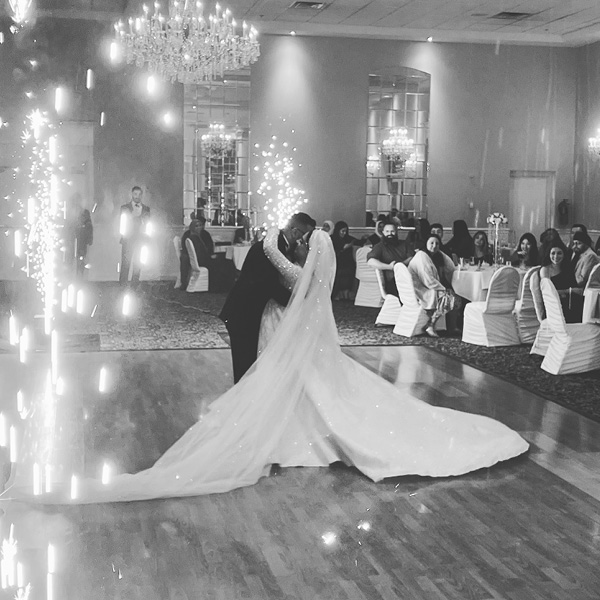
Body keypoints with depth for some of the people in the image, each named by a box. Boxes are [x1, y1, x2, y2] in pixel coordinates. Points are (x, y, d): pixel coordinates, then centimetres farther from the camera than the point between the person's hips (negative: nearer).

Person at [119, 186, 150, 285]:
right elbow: (122, 225, 3)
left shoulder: (146, 209, 14)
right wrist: (132, 215, -8)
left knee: (137, 265, -4)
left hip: (140, 241, 1)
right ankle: (122, 286, -11)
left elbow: (147, 225, 14)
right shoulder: (125, 208, 10)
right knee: (125, 264, -9)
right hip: (127, 240, -1)